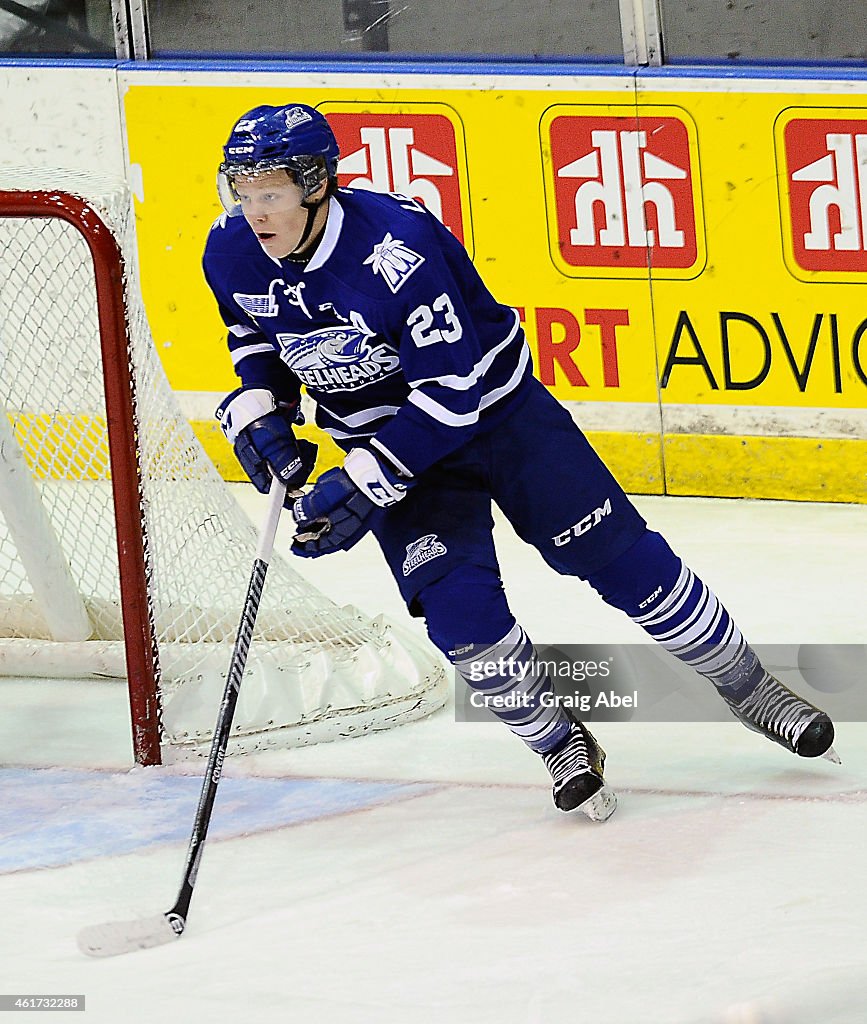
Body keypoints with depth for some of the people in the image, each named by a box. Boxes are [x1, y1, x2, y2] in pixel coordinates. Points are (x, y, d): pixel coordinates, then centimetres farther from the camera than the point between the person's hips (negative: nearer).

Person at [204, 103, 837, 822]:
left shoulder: (396, 247, -34)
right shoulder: (233, 256, -15)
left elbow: (451, 396, -32)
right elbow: (255, 337, 10)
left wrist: (362, 485, -34)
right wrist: (260, 409, -9)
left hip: (495, 408, -4)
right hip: (388, 439, 4)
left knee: (620, 556, -1)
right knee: (457, 603, -14)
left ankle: (750, 688, 18)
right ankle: (560, 746, 8)